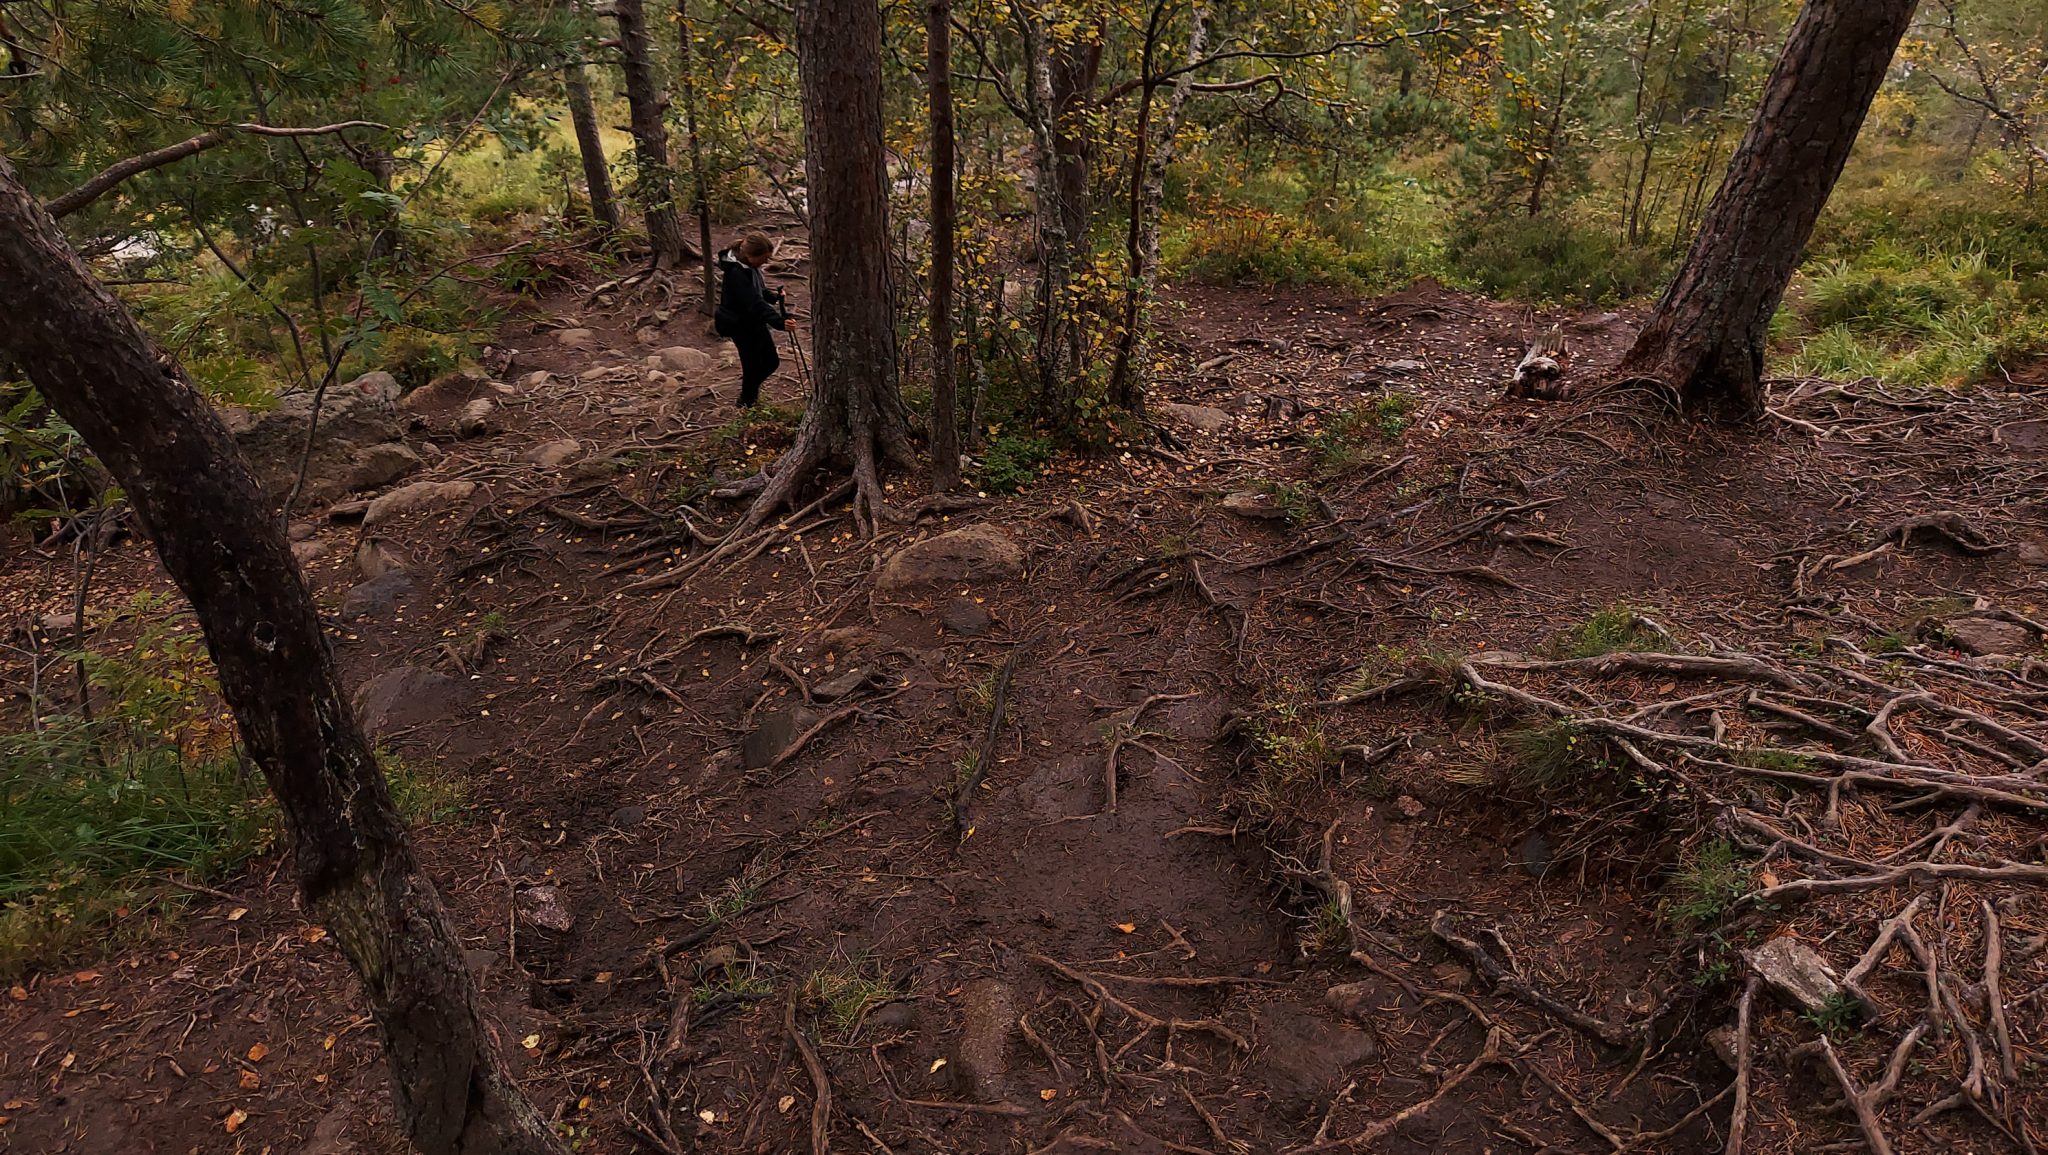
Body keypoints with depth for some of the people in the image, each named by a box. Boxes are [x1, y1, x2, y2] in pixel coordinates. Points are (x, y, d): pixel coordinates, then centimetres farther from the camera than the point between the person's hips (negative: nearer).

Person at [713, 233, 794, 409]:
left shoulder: (749, 265, -1)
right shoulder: (736, 273, -29)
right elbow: (755, 304, -36)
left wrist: (774, 295, -6)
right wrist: (780, 322, -46)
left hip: (754, 321, 9)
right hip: (741, 325, -9)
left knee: (771, 362, 16)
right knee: (753, 366, 4)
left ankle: (751, 388, 43)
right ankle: (747, 403, 27)